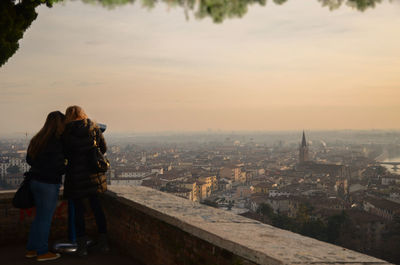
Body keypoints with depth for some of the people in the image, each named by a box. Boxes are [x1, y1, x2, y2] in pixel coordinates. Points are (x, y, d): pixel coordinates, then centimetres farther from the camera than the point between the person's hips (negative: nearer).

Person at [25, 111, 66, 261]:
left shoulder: (37, 139, 6)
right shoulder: (56, 143, -19)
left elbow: (29, 159, 14)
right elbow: (58, 167, -20)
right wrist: (66, 168, -2)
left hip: (35, 181, 8)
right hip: (49, 183, -8)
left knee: (40, 216, 18)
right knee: (46, 218, 3)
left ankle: (31, 249, 25)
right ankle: (42, 252, 12)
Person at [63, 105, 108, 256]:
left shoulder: (67, 132, -10)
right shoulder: (94, 128, 0)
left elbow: (65, 153, -3)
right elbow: (103, 148, 7)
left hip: (76, 175, -3)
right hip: (93, 174, 3)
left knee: (78, 210, 7)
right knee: (96, 207, 13)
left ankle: (82, 245, 11)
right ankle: (103, 243, 19)